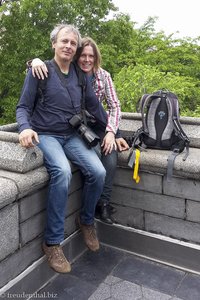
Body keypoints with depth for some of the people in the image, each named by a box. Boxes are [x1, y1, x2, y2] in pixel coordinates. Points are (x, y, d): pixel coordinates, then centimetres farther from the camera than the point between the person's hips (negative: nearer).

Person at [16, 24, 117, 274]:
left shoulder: (80, 75, 11)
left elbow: (94, 106, 16)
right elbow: (23, 107, -4)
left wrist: (109, 131, 10)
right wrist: (25, 128, -25)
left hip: (71, 136, 5)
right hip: (45, 136, -4)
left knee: (98, 172, -20)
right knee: (62, 172, -34)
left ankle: (86, 220, 8)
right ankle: (52, 242, -20)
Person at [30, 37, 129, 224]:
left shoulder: (103, 76, -1)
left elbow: (114, 106, -3)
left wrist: (111, 131, -18)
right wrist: (36, 61, -31)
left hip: (97, 125, 2)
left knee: (110, 157, -26)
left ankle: (103, 203, -10)